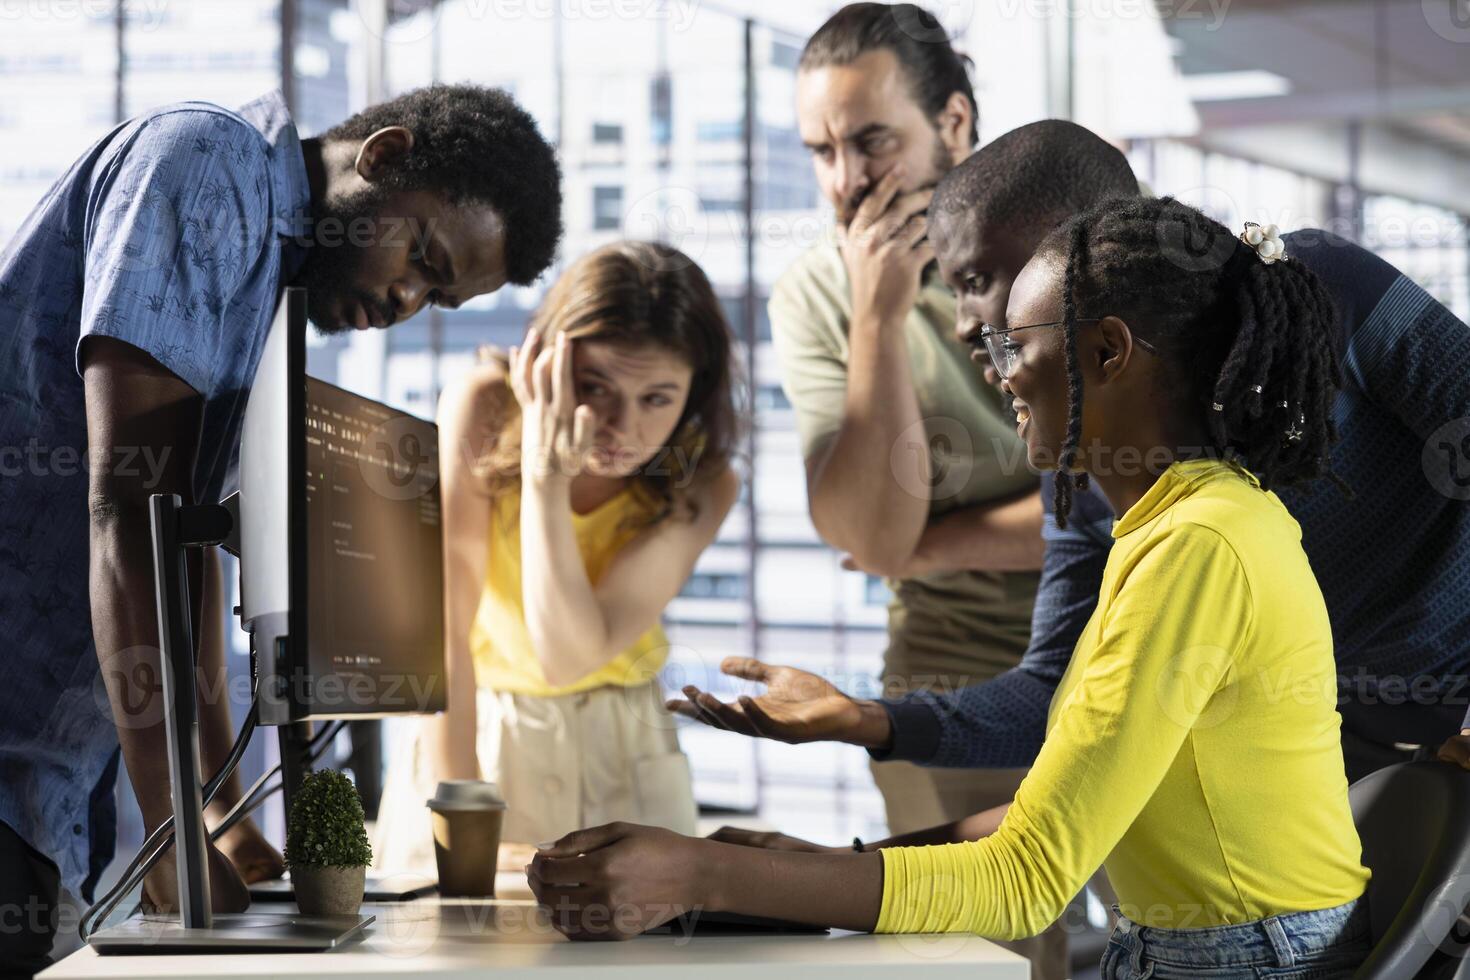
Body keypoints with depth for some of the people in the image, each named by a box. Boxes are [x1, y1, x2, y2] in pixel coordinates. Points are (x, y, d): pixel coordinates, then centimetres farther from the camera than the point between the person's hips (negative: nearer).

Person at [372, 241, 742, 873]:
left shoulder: (702, 489, -16)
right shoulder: (483, 411, -19)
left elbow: (567, 655, -25)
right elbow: (444, 628, -21)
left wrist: (547, 482, -33)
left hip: (615, 748, 1)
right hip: (469, 729, -1)